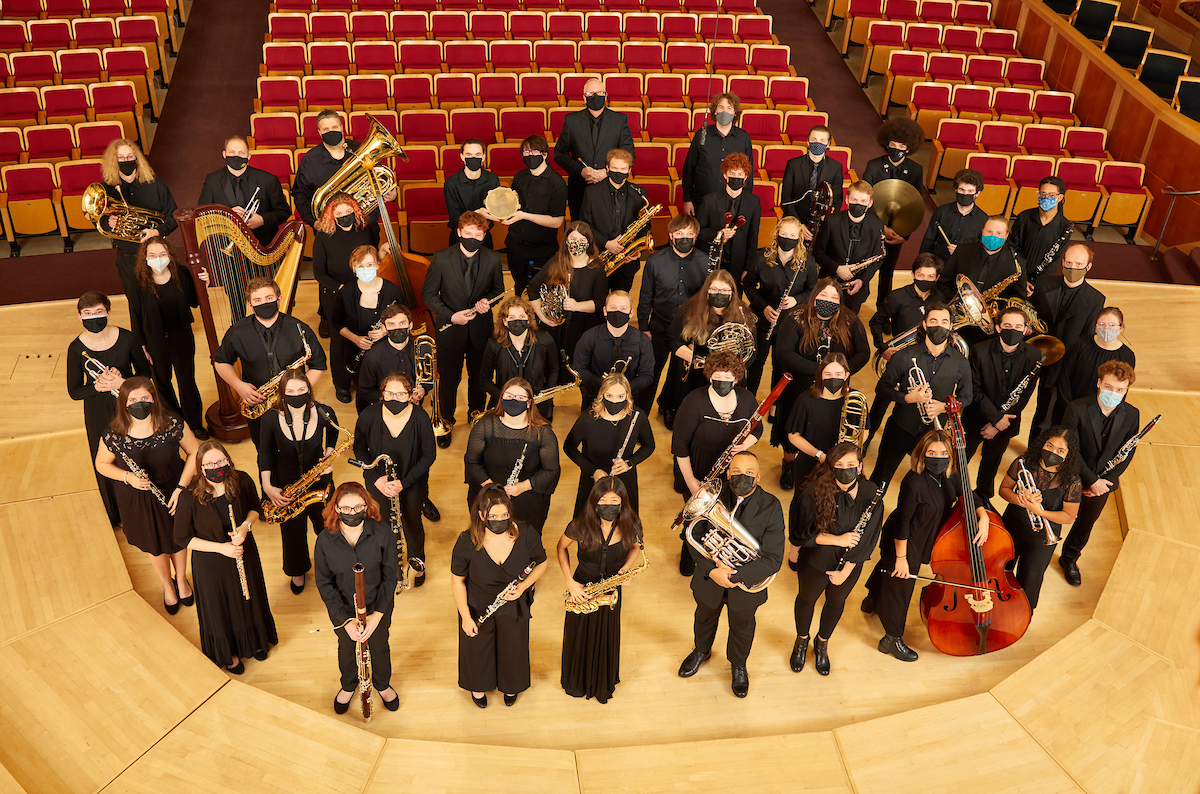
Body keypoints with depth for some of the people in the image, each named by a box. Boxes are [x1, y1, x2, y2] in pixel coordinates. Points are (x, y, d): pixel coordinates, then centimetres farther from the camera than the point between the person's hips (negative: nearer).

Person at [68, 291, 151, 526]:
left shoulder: (127, 339, -14)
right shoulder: (76, 348, -13)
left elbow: (145, 371, -3)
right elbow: (74, 391, -7)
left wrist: (123, 383, -22)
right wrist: (99, 386, -26)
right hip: (99, 414, 0)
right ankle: (119, 517, 36)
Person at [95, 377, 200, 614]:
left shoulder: (172, 424, -23)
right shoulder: (113, 434, -22)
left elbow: (194, 452, -10)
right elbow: (101, 464, -5)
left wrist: (181, 487, -17)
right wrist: (128, 477, -23)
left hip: (173, 490, 0)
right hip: (137, 501, 0)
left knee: (177, 540, 23)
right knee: (155, 547, 22)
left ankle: (181, 579, 55)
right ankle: (167, 586, 52)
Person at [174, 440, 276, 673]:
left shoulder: (242, 481, -20)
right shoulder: (189, 498, -28)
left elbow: (254, 507, 1)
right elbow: (181, 538, -16)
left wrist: (245, 526, -20)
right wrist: (220, 547, -23)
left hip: (244, 553, 3)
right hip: (211, 564, -3)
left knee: (249, 597, 25)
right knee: (220, 608, 19)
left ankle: (256, 640, 56)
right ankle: (228, 653, 49)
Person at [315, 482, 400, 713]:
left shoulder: (382, 534, -24)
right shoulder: (325, 541, -22)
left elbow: (390, 577, -13)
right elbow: (324, 583, -12)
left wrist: (377, 615, -18)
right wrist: (346, 620, -17)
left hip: (378, 606, 0)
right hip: (342, 608, 0)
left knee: (379, 646, 24)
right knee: (347, 648, 26)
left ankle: (383, 685, 55)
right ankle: (349, 686, 58)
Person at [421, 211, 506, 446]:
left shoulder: (493, 259, -9)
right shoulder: (441, 259, -14)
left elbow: (498, 289, 6)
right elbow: (428, 293, -6)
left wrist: (487, 301, -18)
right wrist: (450, 316, -18)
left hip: (481, 330, 2)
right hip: (450, 330, -2)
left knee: (478, 378, 19)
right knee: (449, 381, 11)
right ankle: (446, 422, 34)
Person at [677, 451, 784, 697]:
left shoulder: (771, 507, -26)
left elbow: (773, 559, -26)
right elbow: (694, 538, -16)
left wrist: (735, 576, -32)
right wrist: (712, 570, -29)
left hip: (746, 583, -1)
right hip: (709, 578, 1)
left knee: (742, 627, 27)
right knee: (705, 618, 30)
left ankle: (738, 665, 57)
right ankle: (701, 650, 62)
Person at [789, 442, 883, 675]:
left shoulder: (871, 494, -20)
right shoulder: (814, 491, -26)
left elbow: (866, 538, -14)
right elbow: (804, 531, -19)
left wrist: (846, 571, -12)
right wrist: (838, 539, -27)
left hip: (850, 565, 2)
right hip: (815, 561, -2)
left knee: (836, 603, 25)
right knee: (806, 599, 23)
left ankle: (822, 643, 54)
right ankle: (802, 640, 53)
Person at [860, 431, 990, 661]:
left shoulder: (949, 476, -13)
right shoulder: (915, 483, -35)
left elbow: (967, 496, 5)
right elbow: (902, 523, -27)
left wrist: (983, 516, -15)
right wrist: (901, 558, -20)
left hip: (921, 541, 8)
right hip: (904, 543, -8)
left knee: (887, 569, 32)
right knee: (899, 586, 9)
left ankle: (872, 601, 61)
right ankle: (892, 639, 30)